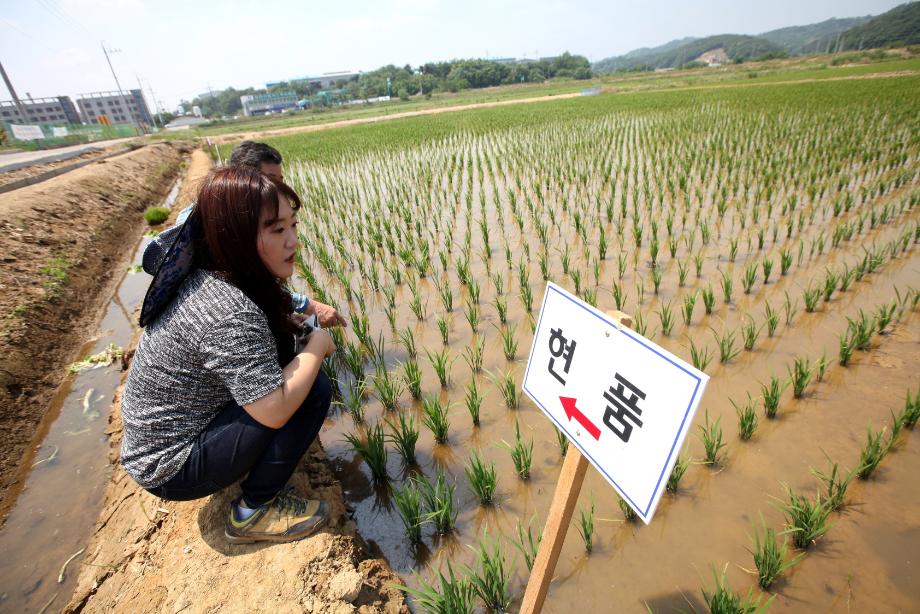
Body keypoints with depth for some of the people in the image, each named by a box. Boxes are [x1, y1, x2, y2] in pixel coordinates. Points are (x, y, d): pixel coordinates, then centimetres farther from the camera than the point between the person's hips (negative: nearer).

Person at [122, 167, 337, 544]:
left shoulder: (208, 278, -5)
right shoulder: (230, 313, -33)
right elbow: (275, 410, -33)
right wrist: (318, 344, -20)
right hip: (172, 469, -8)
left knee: (280, 344, 7)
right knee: (313, 390, -20)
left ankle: (257, 456, 17)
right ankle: (253, 512, -2)